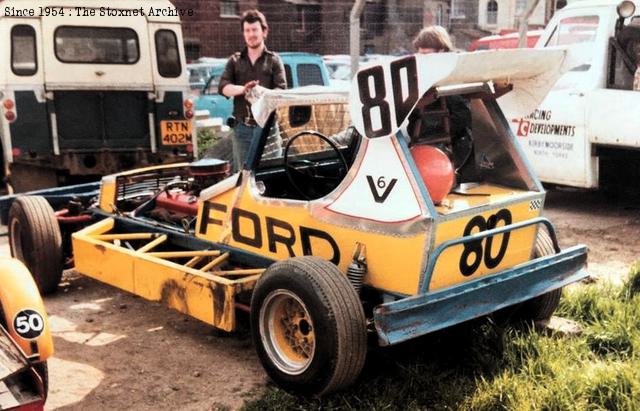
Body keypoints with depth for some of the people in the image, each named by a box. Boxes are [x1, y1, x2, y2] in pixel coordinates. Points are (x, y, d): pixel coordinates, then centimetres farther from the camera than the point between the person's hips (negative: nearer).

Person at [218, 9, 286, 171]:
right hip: (242, 127, 3)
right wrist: (242, 89, -22)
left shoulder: (273, 60, 7)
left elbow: (281, 90, -6)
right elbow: (223, 87, 0)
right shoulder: (235, 60, 14)